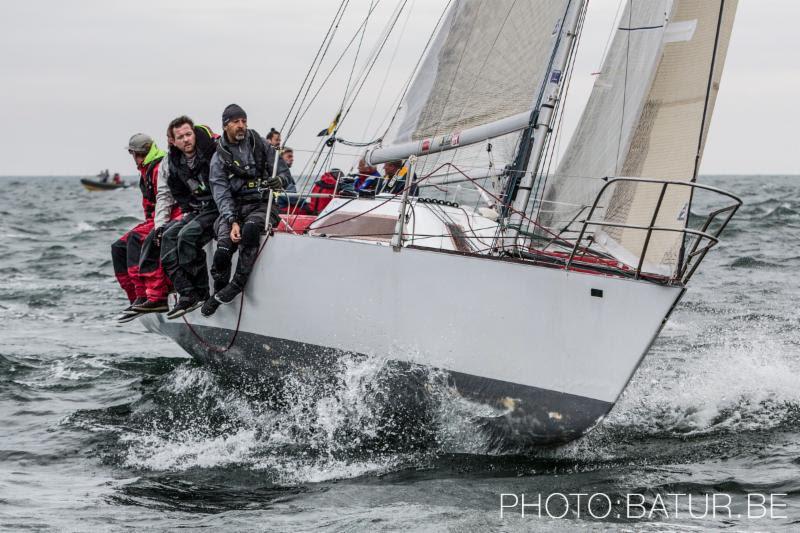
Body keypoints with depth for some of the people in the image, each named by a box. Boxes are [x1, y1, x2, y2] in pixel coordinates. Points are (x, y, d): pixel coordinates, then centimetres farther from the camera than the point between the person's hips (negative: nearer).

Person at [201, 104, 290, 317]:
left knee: (251, 227, -37)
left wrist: (279, 181, -17)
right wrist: (232, 222, -21)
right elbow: (221, 194, -4)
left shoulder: (260, 145, 9)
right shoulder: (219, 158, 6)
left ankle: (237, 284, -28)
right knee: (223, 250, -26)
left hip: (262, 205, 0)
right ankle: (219, 291, 0)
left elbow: (283, 172, 10)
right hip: (233, 209, 1)